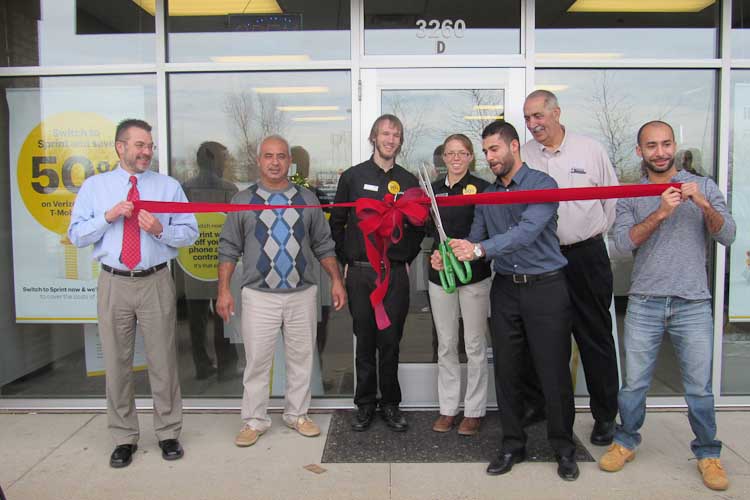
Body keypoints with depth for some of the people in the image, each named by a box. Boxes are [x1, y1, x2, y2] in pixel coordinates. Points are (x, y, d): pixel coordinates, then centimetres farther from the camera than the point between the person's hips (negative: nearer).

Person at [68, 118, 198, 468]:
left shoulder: (169, 186, 5)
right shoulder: (93, 187, 6)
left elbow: (190, 233, 3)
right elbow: (76, 236, 3)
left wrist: (160, 230, -15)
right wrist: (108, 216, -12)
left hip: (156, 283, 0)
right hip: (113, 283, 1)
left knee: (163, 360, 6)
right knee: (117, 363, 8)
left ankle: (168, 433, 22)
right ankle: (124, 438, 24)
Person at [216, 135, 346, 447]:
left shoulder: (307, 199, 9)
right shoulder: (242, 201, 5)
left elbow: (323, 245, 11)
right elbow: (229, 249, 5)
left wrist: (336, 281, 4)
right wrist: (223, 290, -2)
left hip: (303, 294, 2)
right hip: (259, 295, -1)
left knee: (301, 357, 10)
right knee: (257, 360, 3)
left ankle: (297, 415, 26)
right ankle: (254, 421, 18)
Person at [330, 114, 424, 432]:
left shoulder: (408, 182, 9)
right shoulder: (353, 177, 4)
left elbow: (418, 227, 16)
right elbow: (337, 223, 7)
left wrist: (407, 259, 9)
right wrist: (345, 261, 4)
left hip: (396, 274, 1)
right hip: (360, 273, -1)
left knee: (390, 342, 5)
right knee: (365, 341, 7)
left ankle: (391, 404, 19)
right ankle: (365, 404, 20)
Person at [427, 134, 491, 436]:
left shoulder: (481, 188, -3)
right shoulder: (434, 189, 9)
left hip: (474, 273, -4)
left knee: (474, 345, 5)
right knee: (446, 344, 10)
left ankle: (474, 411, 18)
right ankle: (447, 408, 22)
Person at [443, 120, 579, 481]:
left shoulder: (542, 184, -8)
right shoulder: (486, 195, 11)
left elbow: (527, 231, -24)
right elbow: (475, 240, 6)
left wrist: (480, 249, -33)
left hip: (545, 287, -5)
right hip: (505, 289, 5)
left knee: (553, 371, 3)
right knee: (506, 370, 9)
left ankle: (563, 448, 23)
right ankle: (512, 445, 25)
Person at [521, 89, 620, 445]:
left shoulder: (591, 150, 1)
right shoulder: (522, 156, 3)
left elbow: (612, 197, 8)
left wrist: (598, 231, 8)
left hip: (586, 256, -1)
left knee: (595, 337, 6)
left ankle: (605, 415, 20)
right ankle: (535, 403, 27)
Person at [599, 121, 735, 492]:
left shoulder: (703, 187, 8)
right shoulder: (631, 197, 7)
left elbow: (727, 236, -2)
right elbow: (623, 242, -8)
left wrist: (703, 204, -18)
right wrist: (660, 213, -18)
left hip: (693, 304, 0)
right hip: (644, 304, 0)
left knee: (699, 386, 6)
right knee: (634, 382, 8)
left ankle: (708, 453, 25)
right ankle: (626, 442, 27)